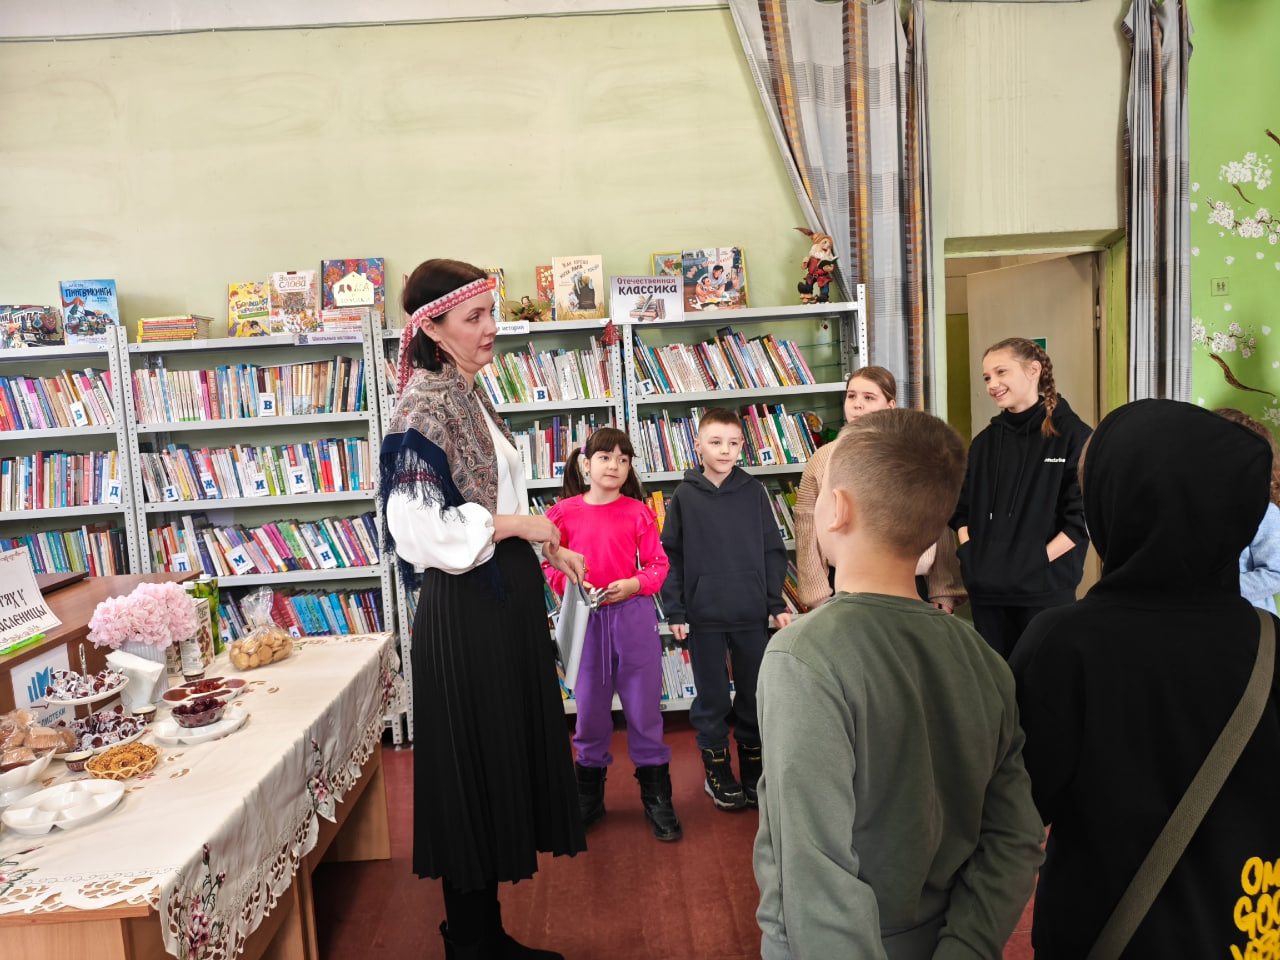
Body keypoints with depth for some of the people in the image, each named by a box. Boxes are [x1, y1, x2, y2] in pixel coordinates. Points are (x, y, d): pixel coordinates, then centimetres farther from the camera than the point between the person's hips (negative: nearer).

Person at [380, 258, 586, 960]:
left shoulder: (467, 398, 13)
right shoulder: (425, 408, -16)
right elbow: (418, 528, -26)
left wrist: (545, 547, 15)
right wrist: (516, 524, -18)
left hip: (504, 600, 10)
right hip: (465, 613, -10)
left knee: (506, 762, 16)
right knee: (473, 770, 3)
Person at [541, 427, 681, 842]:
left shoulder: (638, 512, 0)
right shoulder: (564, 512, 2)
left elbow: (658, 565, 2)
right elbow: (550, 566, 7)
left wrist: (633, 583, -15)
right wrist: (571, 583, -12)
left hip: (633, 617, -1)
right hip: (585, 620, 1)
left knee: (643, 707, 6)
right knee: (589, 709, 12)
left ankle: (657, 799, 21)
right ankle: (589, 796, 31)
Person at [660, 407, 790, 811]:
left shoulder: (755, 492, 2)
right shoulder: (683, 497, -1)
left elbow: (773, 551, 5)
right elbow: (671, 557, 1)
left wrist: (777, 604, 1)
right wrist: (674, 611, -4)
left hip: (752, 613, 1)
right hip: (704, 615, -1)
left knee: (754, 695, 11)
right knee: (712, 698, 10)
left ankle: (753, 771, 29)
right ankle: (717, 771, 27)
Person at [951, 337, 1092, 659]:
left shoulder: (1072, 435, -4)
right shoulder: (985, 442, 11)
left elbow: (1082, 515, -9)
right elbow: (962, 506, 15)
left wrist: (1037, 559, -15)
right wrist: (969, 552, 0)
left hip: (1045, 587, -4)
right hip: (986, 589, 5)